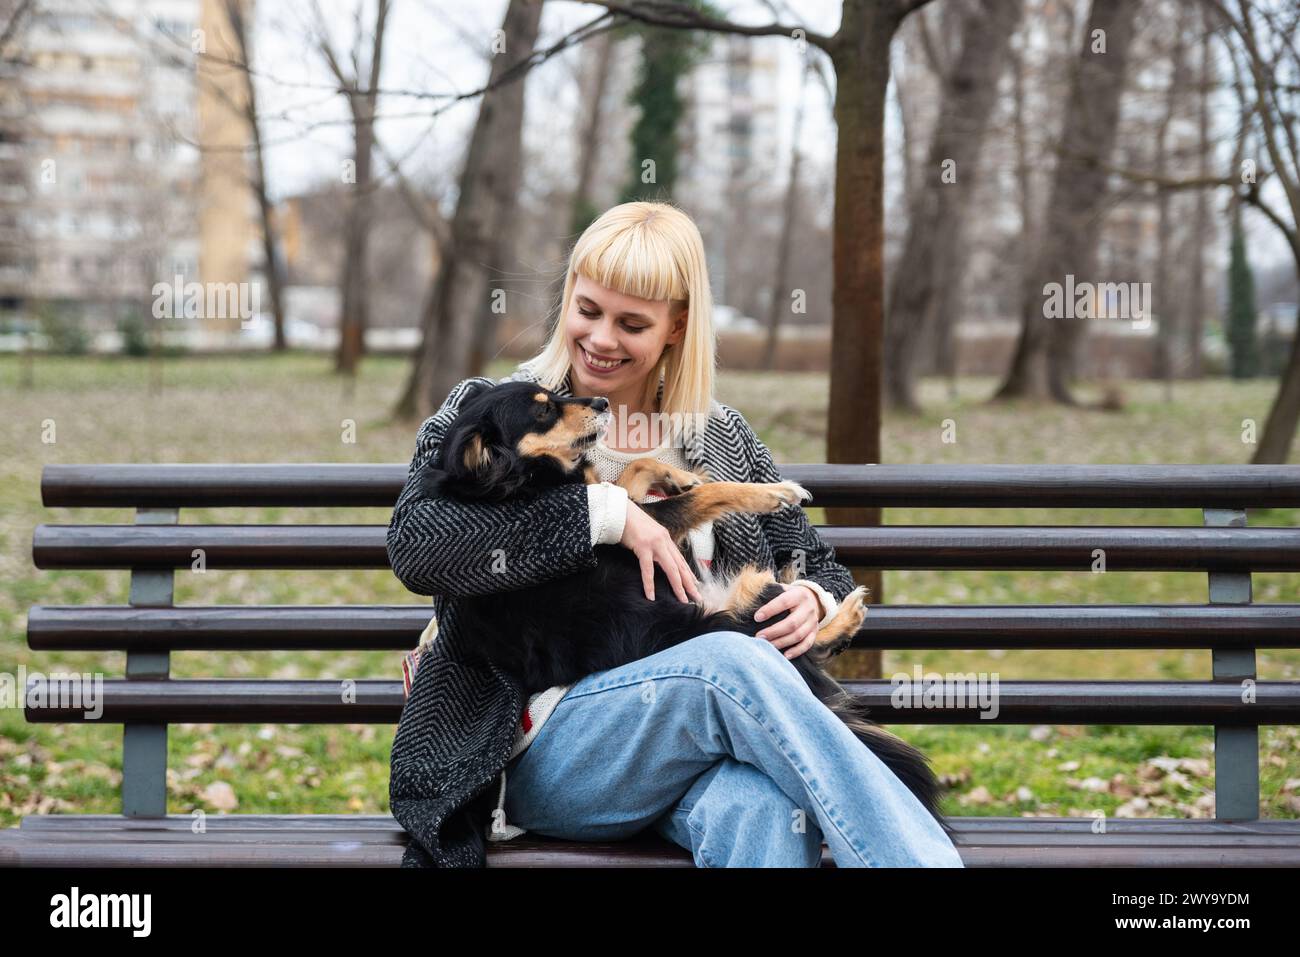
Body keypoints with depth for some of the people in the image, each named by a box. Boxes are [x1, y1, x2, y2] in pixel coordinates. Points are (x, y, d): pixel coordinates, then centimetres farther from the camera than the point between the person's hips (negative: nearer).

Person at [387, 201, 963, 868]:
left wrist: (815, 601, -1)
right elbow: (415, 544, -11)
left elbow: (817, 564, 27)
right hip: (544, 750, -2)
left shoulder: (719, 439, 19)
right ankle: (926, 858, -38)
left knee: (765, 810, -38)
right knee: (729, 662, -34)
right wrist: (606, 513, -13)